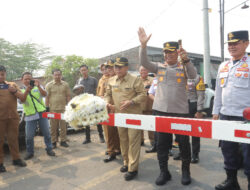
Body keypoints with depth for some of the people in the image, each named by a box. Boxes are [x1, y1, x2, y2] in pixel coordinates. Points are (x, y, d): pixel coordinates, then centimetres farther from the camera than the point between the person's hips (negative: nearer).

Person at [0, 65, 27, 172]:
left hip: (13, 116, 2)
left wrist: (15, 91, -11)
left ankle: (16, 159, 21)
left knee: (13, 138, 10)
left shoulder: (12, 85, 12)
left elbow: (22, 97, 8)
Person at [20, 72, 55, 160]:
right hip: (30, 116, 0)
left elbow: (44, 94, -7)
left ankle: (49, 149, 17)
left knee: (46, 133, 4)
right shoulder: (21, 90, 7)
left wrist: (38, 86, -22)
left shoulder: (38, 87, 9)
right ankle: (30, 152, 17)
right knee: (29, 136, 0)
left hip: (42, 113, 1)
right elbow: (22, 101, -10)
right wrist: (27, 91, -25)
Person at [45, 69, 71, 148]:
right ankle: (53, 142, 15)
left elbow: (68, 96, 8)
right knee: (53, 127, 4)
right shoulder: (49, 85, 4)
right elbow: (47, 97, 2)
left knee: (63, 126, 5)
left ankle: (63, 141, 16)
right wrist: (47, 108, -3)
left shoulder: (65, 84, 7)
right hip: (53, 109, -1)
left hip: (63, 109, 1)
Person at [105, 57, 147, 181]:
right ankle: (126, 162, 33)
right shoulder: (111, 81, 8)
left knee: (133, 140, -3)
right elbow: (108, 94, 18)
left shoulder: (135, 80, -8)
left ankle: (133, 168, 8)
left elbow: (143, 95, -9)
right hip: (119, 115, 6)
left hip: (133, 115, -5)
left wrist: (131, 102, -22)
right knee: (123, 139, 15)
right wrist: (108, 103, -2)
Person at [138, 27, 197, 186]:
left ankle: (186, 171, 28)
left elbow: (193, 75, -15)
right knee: (162, 143, 9)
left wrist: (186, 59, -32)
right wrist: (143, 45, -19)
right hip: (162, 110, 2)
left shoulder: (184, 67, 3)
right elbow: (144, 63, -6)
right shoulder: (159, 67, 8)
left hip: (181, 111, -2)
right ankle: (164, 171, 24)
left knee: (184, 142, 8)